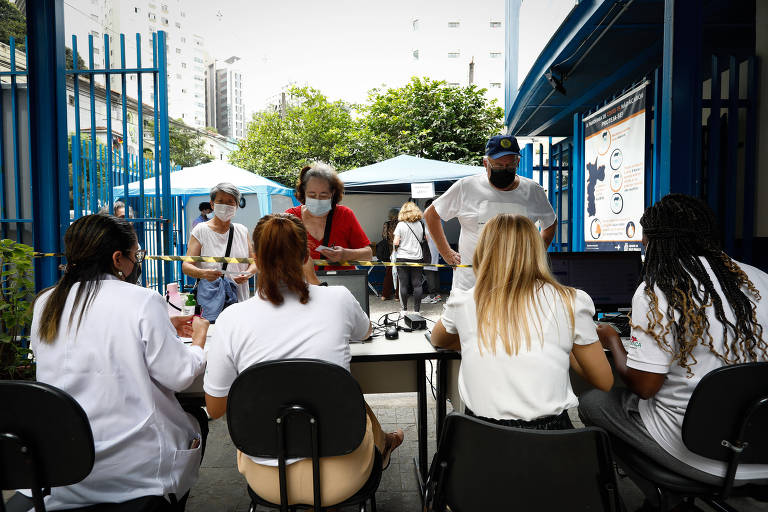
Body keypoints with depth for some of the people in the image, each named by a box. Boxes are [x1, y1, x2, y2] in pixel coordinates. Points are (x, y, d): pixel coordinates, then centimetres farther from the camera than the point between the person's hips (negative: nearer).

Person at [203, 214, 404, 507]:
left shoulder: (231, 320, -14)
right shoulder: (338, 299, -13)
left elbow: (215, 409, -2)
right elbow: (365, 332, 13)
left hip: (267, 480, 1)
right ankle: (382, 445, 62)